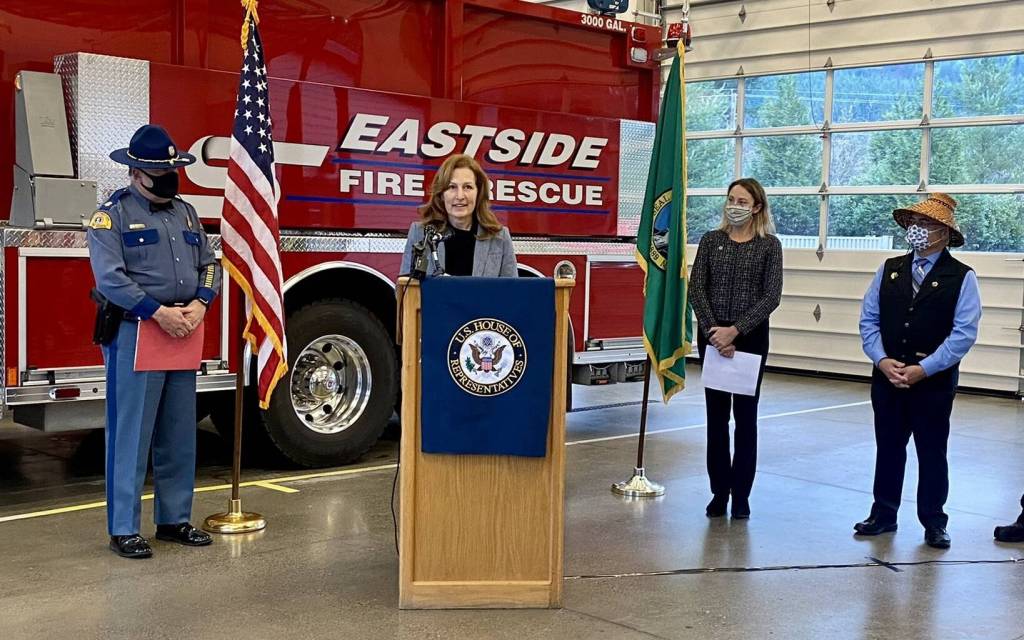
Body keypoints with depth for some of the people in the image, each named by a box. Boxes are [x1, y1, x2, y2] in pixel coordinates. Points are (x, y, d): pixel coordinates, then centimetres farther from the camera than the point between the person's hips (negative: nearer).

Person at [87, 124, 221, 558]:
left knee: (179, 436, 12)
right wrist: (159, 312, -21)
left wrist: (199, 303, -6)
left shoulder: (185, 212, 15)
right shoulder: (112, 214, -5)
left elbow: (209, 265, 13)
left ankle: (174, 519, 23)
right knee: (130, 435, -2)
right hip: (134, 333, -6)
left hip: (182, 335, 7)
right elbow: (110, 277, -16)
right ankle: (123, 529, 6)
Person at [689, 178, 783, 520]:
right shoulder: (710, 240, 5)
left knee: (745, 414, 5)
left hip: (751, 337, -2)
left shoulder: (769, 245, 0)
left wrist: (735, 330, -15)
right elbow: (696, 289, -1)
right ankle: (719, 491, 15)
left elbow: (771, 296, -7)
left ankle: (741, 495, 12)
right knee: (716, 414, 6)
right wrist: (713, 330, -13)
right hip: (712, 336, 2)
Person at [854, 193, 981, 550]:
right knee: (888, 449, 12)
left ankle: (934, 523, 20)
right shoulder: (889, 270, 7)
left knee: (932, 453, 8)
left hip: (934, 383, -3)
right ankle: (883, 514, 24)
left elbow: (963, 333, -12)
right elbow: (869, 319, 5)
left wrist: (922, 369, -17)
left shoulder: (961, 277, -6)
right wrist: (882, 360, -9)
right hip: (887, 379, 4)